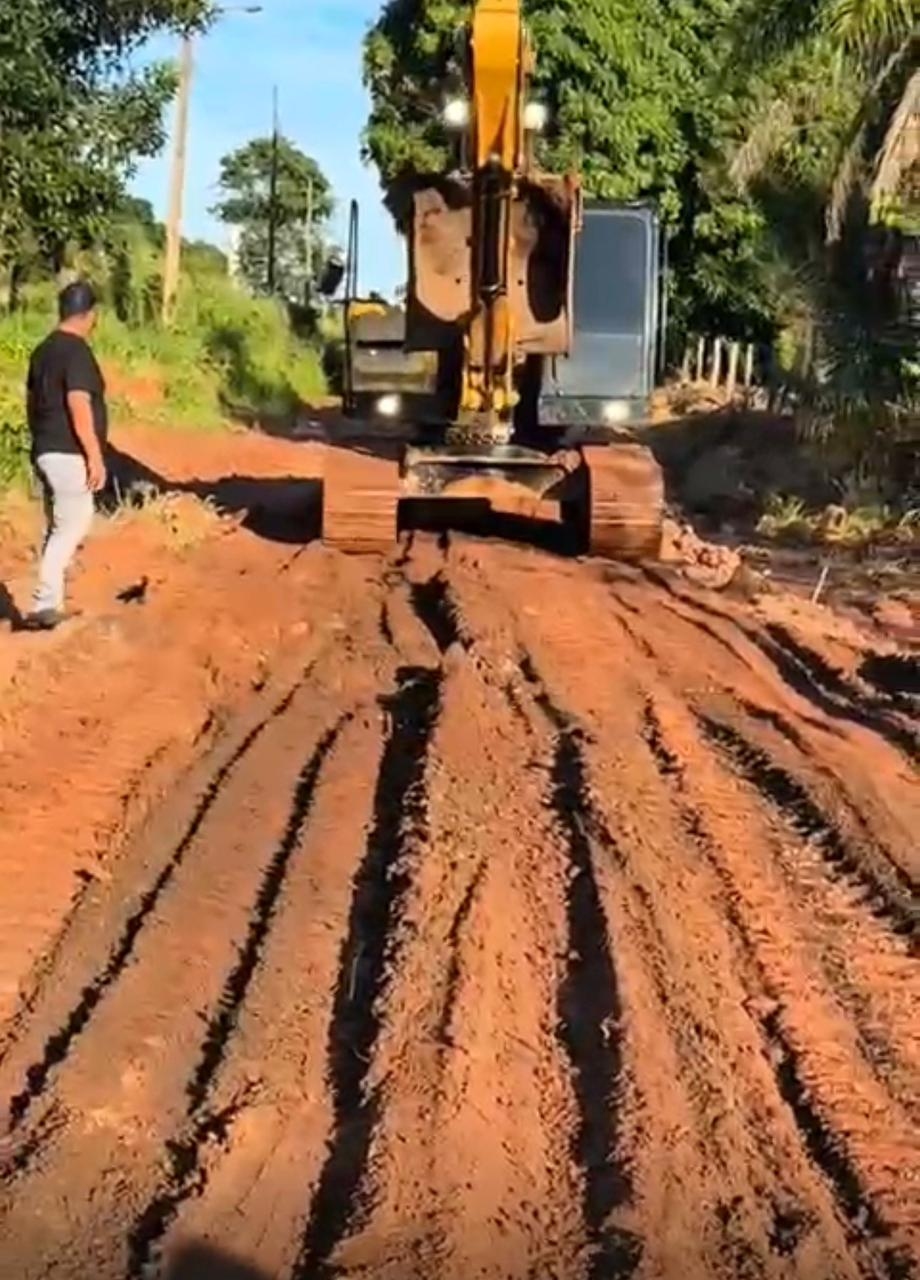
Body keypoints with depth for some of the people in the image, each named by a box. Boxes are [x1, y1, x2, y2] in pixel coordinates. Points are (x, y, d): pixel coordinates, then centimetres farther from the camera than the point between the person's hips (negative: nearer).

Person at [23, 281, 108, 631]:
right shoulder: (77, 350, -15)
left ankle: (50, 605, 19)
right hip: (69, 455, -9)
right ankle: (44, 607, -9)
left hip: (47, 452, 9)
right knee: (70, 529, -6)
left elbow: (32, 400, 19)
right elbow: (78, 405, -22)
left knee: (57, 530, 15)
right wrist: (95, 456, -21)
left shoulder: (43, 349, 13)